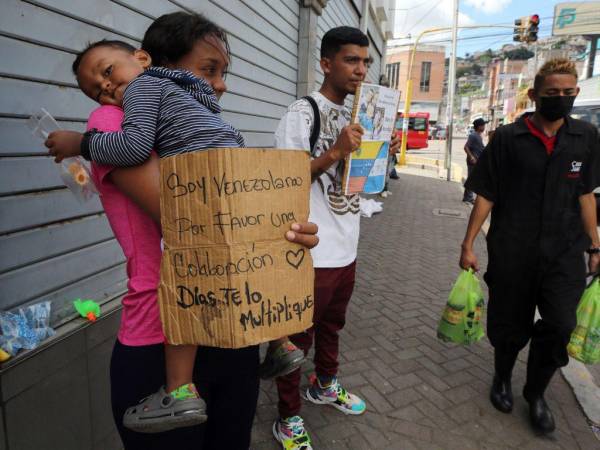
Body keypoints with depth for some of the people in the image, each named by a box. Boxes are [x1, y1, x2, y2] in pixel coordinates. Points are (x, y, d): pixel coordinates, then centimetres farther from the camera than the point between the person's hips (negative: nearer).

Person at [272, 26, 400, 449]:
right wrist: (334, 152, -27)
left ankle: (325, 385, 47)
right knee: (299, 336, 7)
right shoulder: (301, 113, -13)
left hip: (347, 247, 8)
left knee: (332, 324, 24)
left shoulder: (355, 116, 12)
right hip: (313, 252, -8)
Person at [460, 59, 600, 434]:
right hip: (512, 251, -2)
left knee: (560, 326, -6)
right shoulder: (507, 138, -6)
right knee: (509, 325, 9)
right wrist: (468, 244, -6)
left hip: (565, 252, 2)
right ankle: (502, 378, 39)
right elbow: (486, 195, -5)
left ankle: (536, 392, 21)